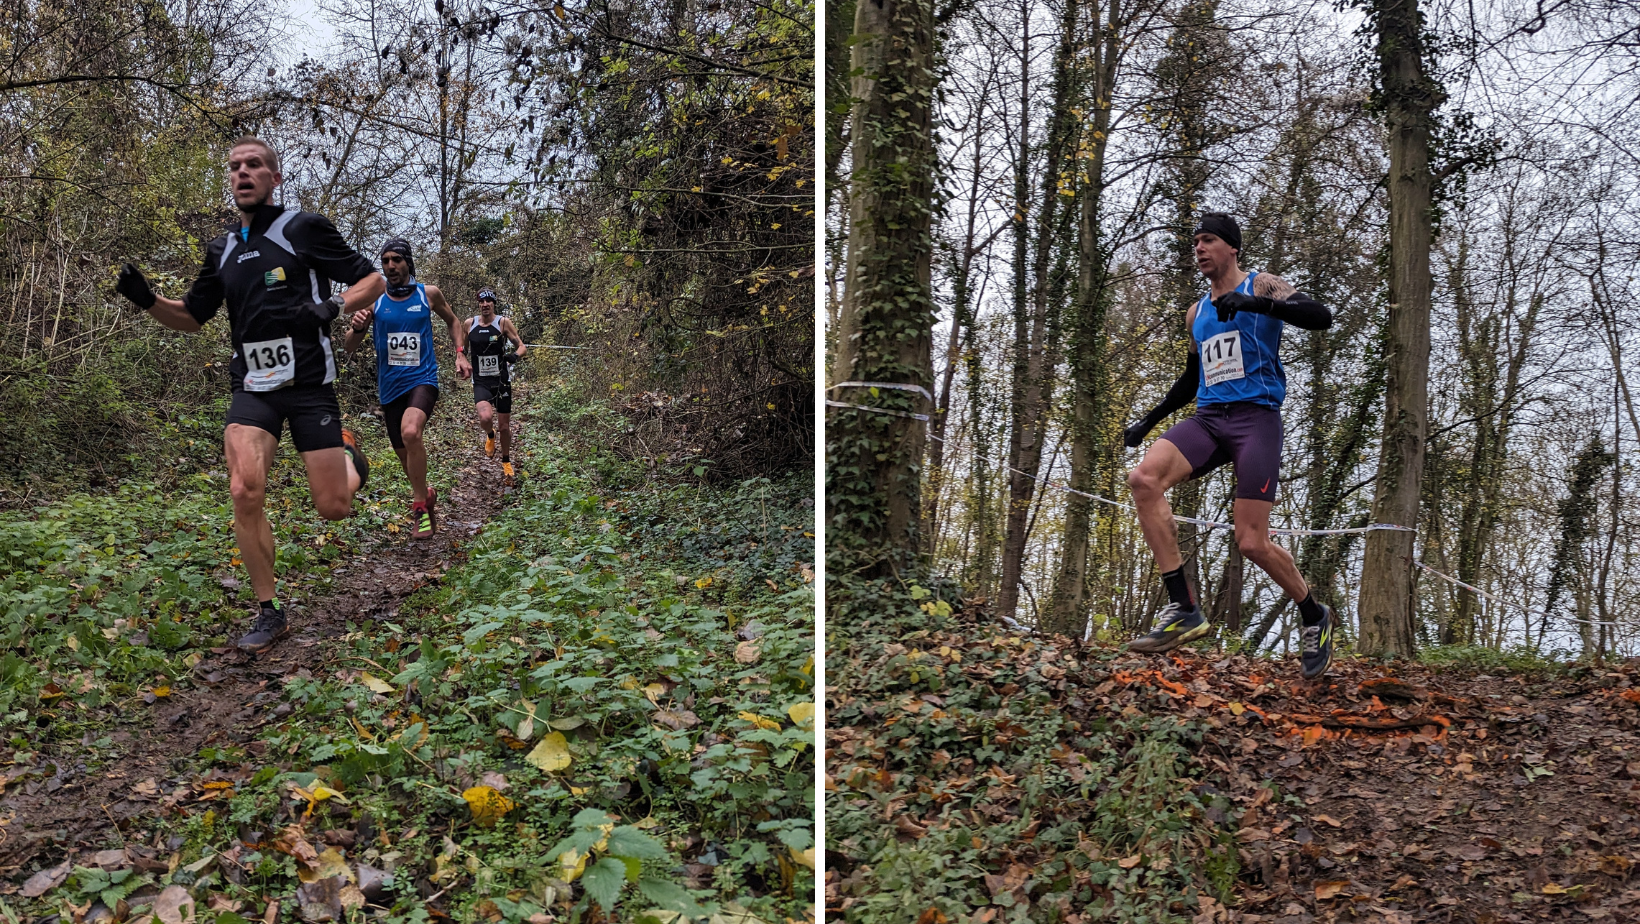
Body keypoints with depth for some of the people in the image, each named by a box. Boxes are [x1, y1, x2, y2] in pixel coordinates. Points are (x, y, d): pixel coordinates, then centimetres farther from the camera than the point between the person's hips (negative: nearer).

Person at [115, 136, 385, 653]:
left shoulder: (302, 229, -3)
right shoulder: (223, 251, 13)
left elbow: (373, 281, -1)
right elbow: (191, 317, 22)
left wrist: (332, 307, -20)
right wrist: (146, 299, 2)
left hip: (308, 383, -3)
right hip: (253, 387, 4)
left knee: (333, 509, -3)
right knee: (245, 492, -19)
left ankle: (350, 457, 35)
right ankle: (269, 613, -3)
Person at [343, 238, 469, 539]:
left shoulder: (429, 294, 0)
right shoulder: (373, 300, 0)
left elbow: (452, 321, 20)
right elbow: (349, 347, 1)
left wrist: (459, 354, 6)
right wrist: (356, 328, -21)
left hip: (423, 379, -3)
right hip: (390, 387, 3)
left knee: (410, 432, -31)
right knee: (405, 455, 11)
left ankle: (419, 507, -18)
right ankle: (427, 496, 40)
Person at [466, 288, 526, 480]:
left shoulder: (503, 323, -6)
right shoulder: (469, 324, 0)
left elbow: (521, 346, -4)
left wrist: (514, 356, -24)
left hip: (501, 380, 0)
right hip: (481, 382, 0)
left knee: (504, 424, 7)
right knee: (485, 417, -26)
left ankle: (506, 462, 30)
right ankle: (490, 436, 11)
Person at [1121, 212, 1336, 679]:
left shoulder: (1262, 286, 4)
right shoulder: (1196, 314, 22)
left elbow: (1320, 317, -14)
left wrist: (1251, 303, -26)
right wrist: (1148, 421, 26)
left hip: (1256, 417, -5)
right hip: (1207, 418, 6)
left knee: (1252, 543, -11)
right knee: (1144, 478, -24)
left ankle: (1314, 617, 19)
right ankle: (1183, 610, -24)